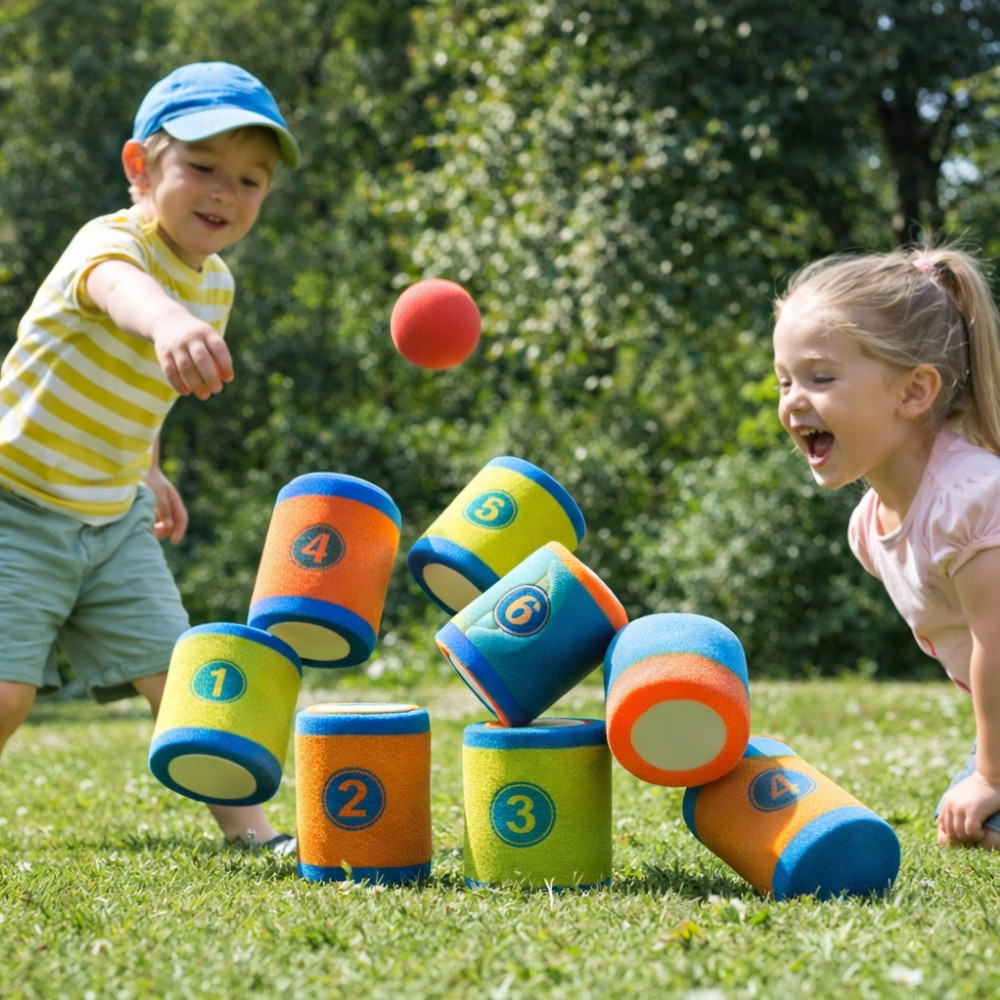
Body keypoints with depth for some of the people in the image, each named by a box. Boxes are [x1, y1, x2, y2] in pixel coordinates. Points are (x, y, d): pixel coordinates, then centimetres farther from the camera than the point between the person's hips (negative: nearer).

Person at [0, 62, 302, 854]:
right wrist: (166, 321, -73)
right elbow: (117, 288, -52)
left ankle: (247, 828, 6)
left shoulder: (216, 284, 3)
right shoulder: (110, 244, -23)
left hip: (115, 521, 6)